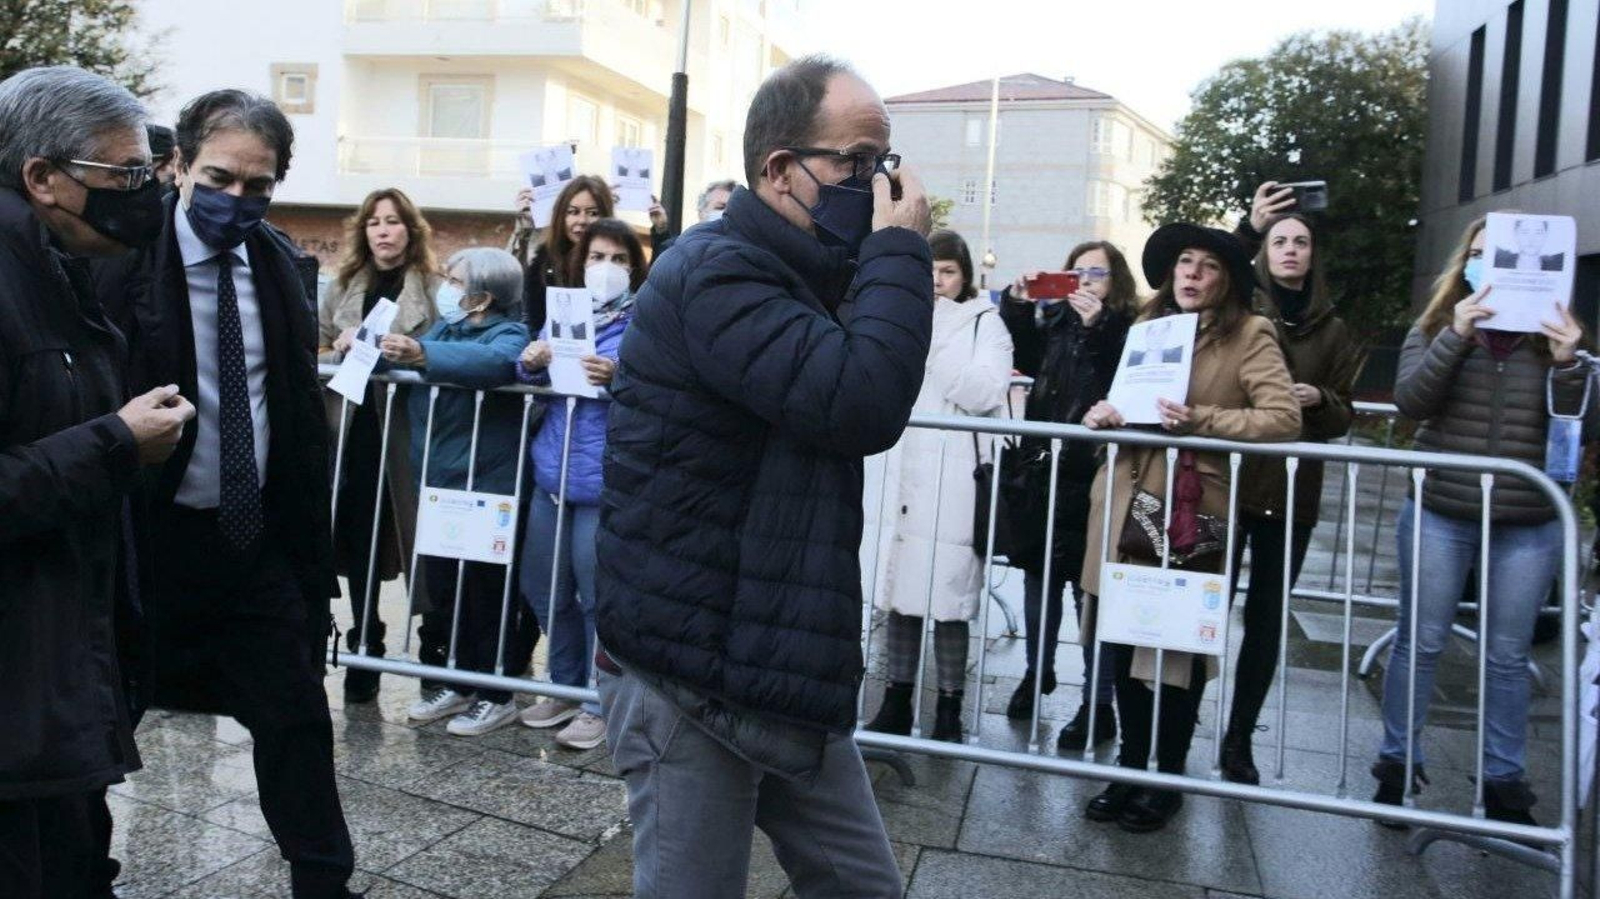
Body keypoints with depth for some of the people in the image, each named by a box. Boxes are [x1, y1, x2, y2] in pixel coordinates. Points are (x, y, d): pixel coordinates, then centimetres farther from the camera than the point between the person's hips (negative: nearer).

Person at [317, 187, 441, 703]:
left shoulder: (432, 287, -1)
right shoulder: (344, 287, 15)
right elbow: (315, 352, 17)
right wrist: (340, 349, -3)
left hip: (406, 429, -4)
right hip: (352, 426, 4)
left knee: (411, 534, -2)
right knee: (357, 538, 8)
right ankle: (364, 644, 21)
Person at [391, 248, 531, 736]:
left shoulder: (508, 334, -11)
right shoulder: (442, 329, 15)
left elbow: (494, 362, -33)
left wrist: (422, 355, -43)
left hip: (487, 491, -7)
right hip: (437, 486, 7)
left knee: (487, 598, 4)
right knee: (440, 591, 15)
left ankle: (495, 695, 16)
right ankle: (449, 682, 29)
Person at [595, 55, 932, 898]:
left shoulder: (791, 283, 15)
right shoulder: (714, 272, -17)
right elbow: (860, 405, -29)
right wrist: (901, 251, -18)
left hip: (778, 667, 9)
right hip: (689, 676, -9)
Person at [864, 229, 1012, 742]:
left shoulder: (984, 323, 4)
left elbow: (985, 395, -11)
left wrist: (936, 338, -13)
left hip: (954, 480, -4)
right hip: (903, 473, 4)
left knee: (948, 598, -2)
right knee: (900, 590, 7)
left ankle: (949, 710, 12)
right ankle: (896, 704, 19)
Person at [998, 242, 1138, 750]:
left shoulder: (1126, 329, -7)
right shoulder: (1054, 321, 7)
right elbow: (1025, 361, 13)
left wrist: (1097, 326, -26)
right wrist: (1018, 304, 0)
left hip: (1092, 475, -5)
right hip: (1044, 469, 6)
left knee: (1090, 585, 0)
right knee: (1039, 575, 17)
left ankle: (1100, 705, 12)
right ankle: (1038, 671, 36)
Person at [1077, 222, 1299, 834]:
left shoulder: (1249, 335, -1)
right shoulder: (1148, 324, 16)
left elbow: (1284, 418, -11)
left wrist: (1200, 420, -18)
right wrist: (1104, 413, 3)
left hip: (1191, 507, -5)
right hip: (1125, 500, 5)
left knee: (1178, 646, 3)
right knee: (1122, 640, 8)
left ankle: (1168, 777, 20)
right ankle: (1130, 765, 24)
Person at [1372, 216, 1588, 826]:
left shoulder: (1551, 336, 4)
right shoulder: (1437, 328, 2)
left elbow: (1580, 427, -3)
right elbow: (1410, 402, -13)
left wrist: (1568, 363, -19)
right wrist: (1457, 336, -23)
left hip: (1528, 527, 1)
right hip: (1439, 516, -1)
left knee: (1508, 656, 11)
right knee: (1420, 642, 8)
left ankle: (1505, 781, 24)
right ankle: (1397, 763, 21)